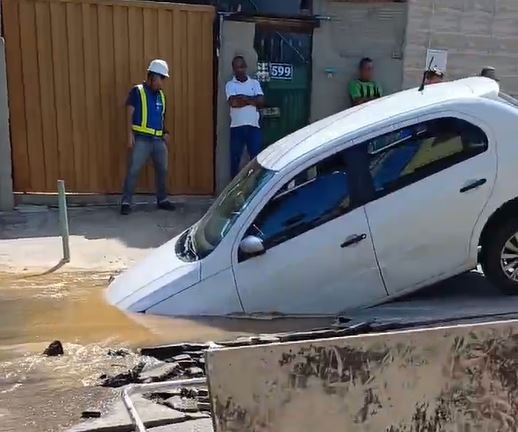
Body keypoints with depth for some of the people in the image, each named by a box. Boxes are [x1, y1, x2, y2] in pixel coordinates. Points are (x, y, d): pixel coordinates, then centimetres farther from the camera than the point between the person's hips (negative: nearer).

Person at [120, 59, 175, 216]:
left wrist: (165, 132, 11)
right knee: (133, 170, -6)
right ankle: (126, 202, -1)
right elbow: (130, 114, -7)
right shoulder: (137, 91, -4)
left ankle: (162, 200, 24)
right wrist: (130, 134, -14)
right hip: (141, 139, -6)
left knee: (162, 170, 11)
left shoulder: (160, 94, 15)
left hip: (158, 139, 6)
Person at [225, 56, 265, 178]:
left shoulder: (255, 83, 10)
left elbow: (261, 101, -5)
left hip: (254, 126, 1)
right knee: (235, 158, 6)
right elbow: (233, 102, -14)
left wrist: (243, 98, -9)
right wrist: (252, 101, -7)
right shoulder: (230, 85, 4)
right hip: (237, 126, -1)